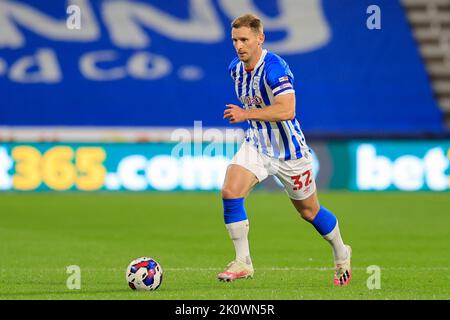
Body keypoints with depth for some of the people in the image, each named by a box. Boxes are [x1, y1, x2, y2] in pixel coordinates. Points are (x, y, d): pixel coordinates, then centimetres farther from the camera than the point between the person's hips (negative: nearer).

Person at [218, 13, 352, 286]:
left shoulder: (274, 68, -25)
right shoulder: (236, 68, 0)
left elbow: (287, 111, -35)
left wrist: (246, 114, -34)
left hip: (289, 151, -6)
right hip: (256, 145, 6)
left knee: (309, 211, 10)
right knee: (230, 192, -18)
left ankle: (341, 254, 37)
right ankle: (243, 263, -10)